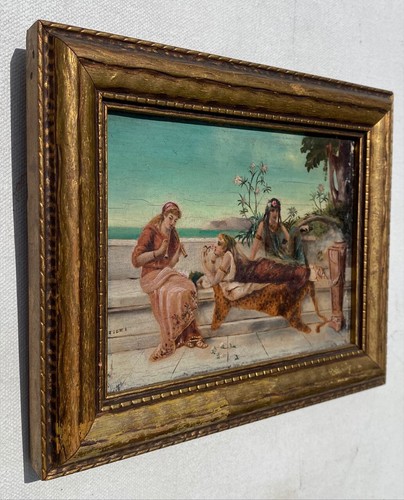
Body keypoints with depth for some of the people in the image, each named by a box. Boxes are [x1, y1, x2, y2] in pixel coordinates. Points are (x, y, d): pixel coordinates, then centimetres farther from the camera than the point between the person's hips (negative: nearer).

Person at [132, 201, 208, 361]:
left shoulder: (173, 236, 13)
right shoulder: (150, 233, -9)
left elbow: (170, 264, 13)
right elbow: (136, 260, -16)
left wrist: (178, 250, -2)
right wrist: (159, 251, -18)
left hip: (166, 274, 6)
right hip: (151, 276, -6)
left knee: (189, 288, -23)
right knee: (177, 294, -30)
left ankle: (187, 336, -18)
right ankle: (169, 342, -22)